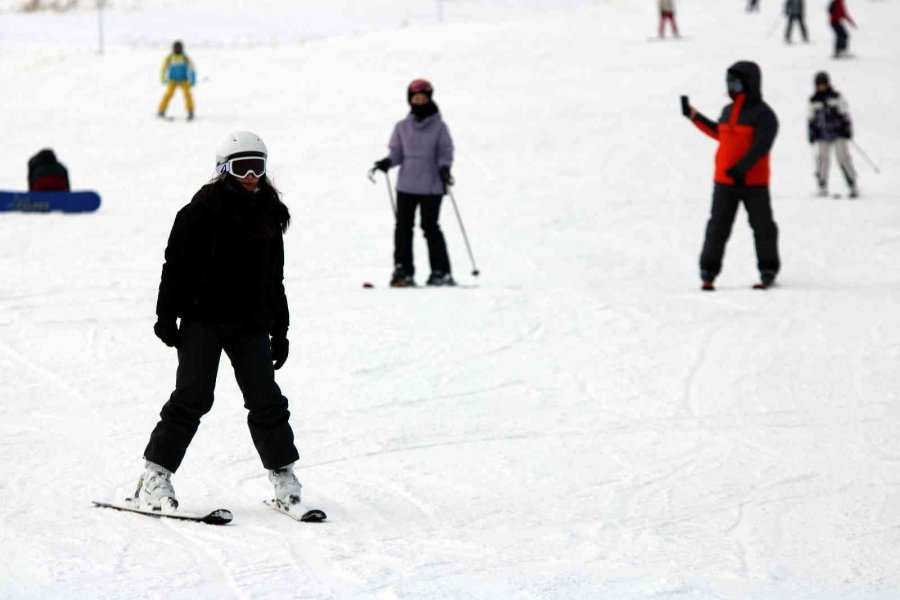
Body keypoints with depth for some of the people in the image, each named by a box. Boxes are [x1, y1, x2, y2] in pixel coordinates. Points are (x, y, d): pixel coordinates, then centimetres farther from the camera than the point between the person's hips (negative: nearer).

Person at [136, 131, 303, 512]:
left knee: (266, 398, 3)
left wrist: (279, 330, 19)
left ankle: (282, 474, 14)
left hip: (251, 322, 5)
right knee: (193, 398, -8)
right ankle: (155, 477, -3)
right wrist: (167, 316, -10)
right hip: (204, 316, -5)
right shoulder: (204, 208, -4)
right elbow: (177, 263, -5)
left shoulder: (269, 215, 14)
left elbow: (275, 280, 20)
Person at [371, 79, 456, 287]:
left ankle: (441, 272, 1)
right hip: (406, 185, 3)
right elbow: (397, 153, 11)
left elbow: (445, 152, -1)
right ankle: (403, 271, 4)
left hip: (432, 186, -3)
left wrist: (444, 167, -20)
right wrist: (387, 162, -8)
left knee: (430, 227, -6)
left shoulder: (439, 127, 1)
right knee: (403, 227, -1)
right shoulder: (402, 127, 9)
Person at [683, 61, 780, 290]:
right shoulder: (728, 112, 11)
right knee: (718, 227, 2)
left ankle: (768, 272, 14)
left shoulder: (764, 115, -10)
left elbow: (760, 147, -20)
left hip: (753, 181, -5)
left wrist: (741, 168, -30)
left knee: (762, 227, 4)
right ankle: (708, 273, 4)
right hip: (724, 180, 5)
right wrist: (694, 116, 30)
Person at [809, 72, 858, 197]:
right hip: (822, 135, 3)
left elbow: (845, 114, 1)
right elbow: (812, 119, 16)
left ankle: (853, 186, -2)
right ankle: (822, 187, 2)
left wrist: (847, 129, -4)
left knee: (843, 158, -6)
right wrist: (812, 134, 13)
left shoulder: (836, 97, -1)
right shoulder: (814, 101, 9)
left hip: (838, 133, -3)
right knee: (822, 158, -6)